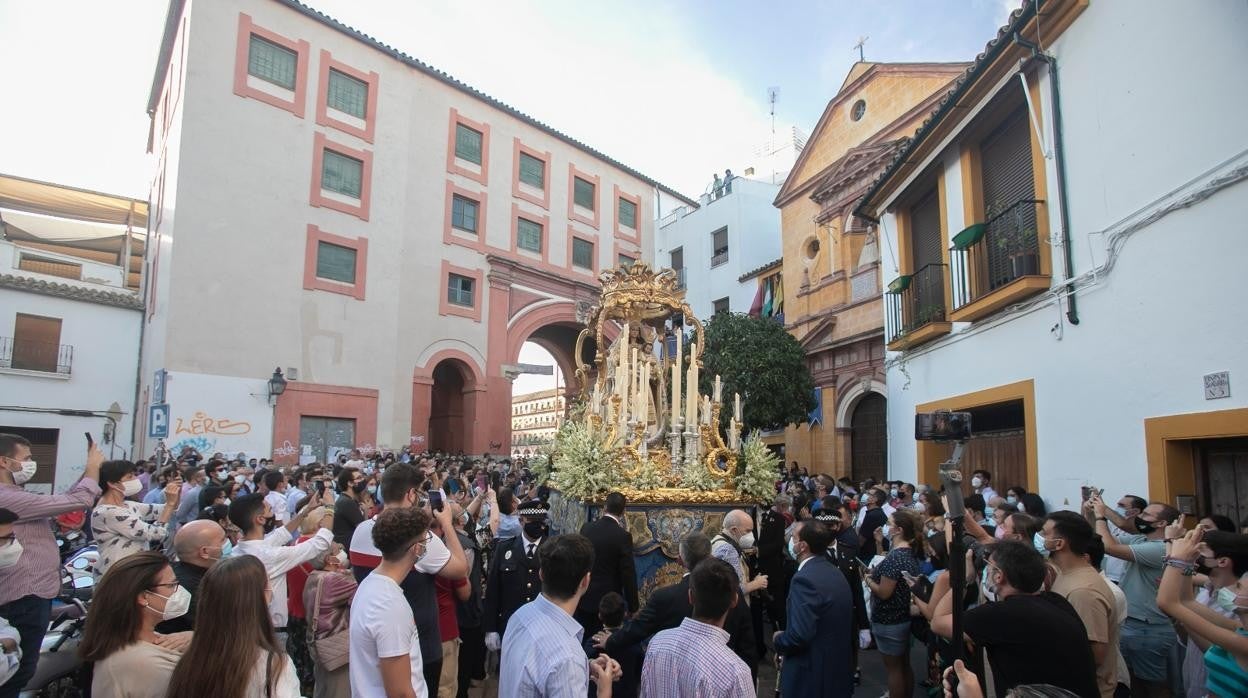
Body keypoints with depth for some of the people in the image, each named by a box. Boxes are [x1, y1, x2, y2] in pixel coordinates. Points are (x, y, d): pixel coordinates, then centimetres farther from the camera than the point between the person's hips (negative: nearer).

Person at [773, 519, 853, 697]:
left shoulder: (805, 579, -24)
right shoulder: (835, 572, 4)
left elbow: (799, 635, -29)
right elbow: (843, 623, 12)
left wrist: (778, 640, -9)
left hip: (812, 676, -8)